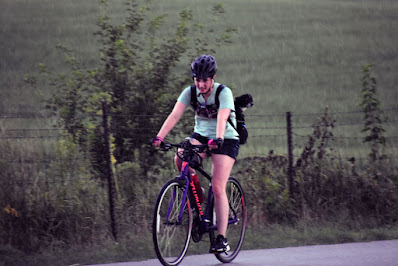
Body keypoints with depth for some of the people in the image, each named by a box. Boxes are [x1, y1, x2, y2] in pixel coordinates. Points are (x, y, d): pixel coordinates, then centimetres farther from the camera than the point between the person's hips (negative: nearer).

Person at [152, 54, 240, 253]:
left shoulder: (224, 93, -20)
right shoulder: (190, 92, -9)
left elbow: (222, 119, -36)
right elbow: (175, 115, -20)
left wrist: (218, 139, -55)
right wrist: (159, 137, -35)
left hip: (226, 140, -4)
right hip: (201, 136, 4)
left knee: (218, 188, -16)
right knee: (180, 159, -28)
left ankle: (222, 238, -14)